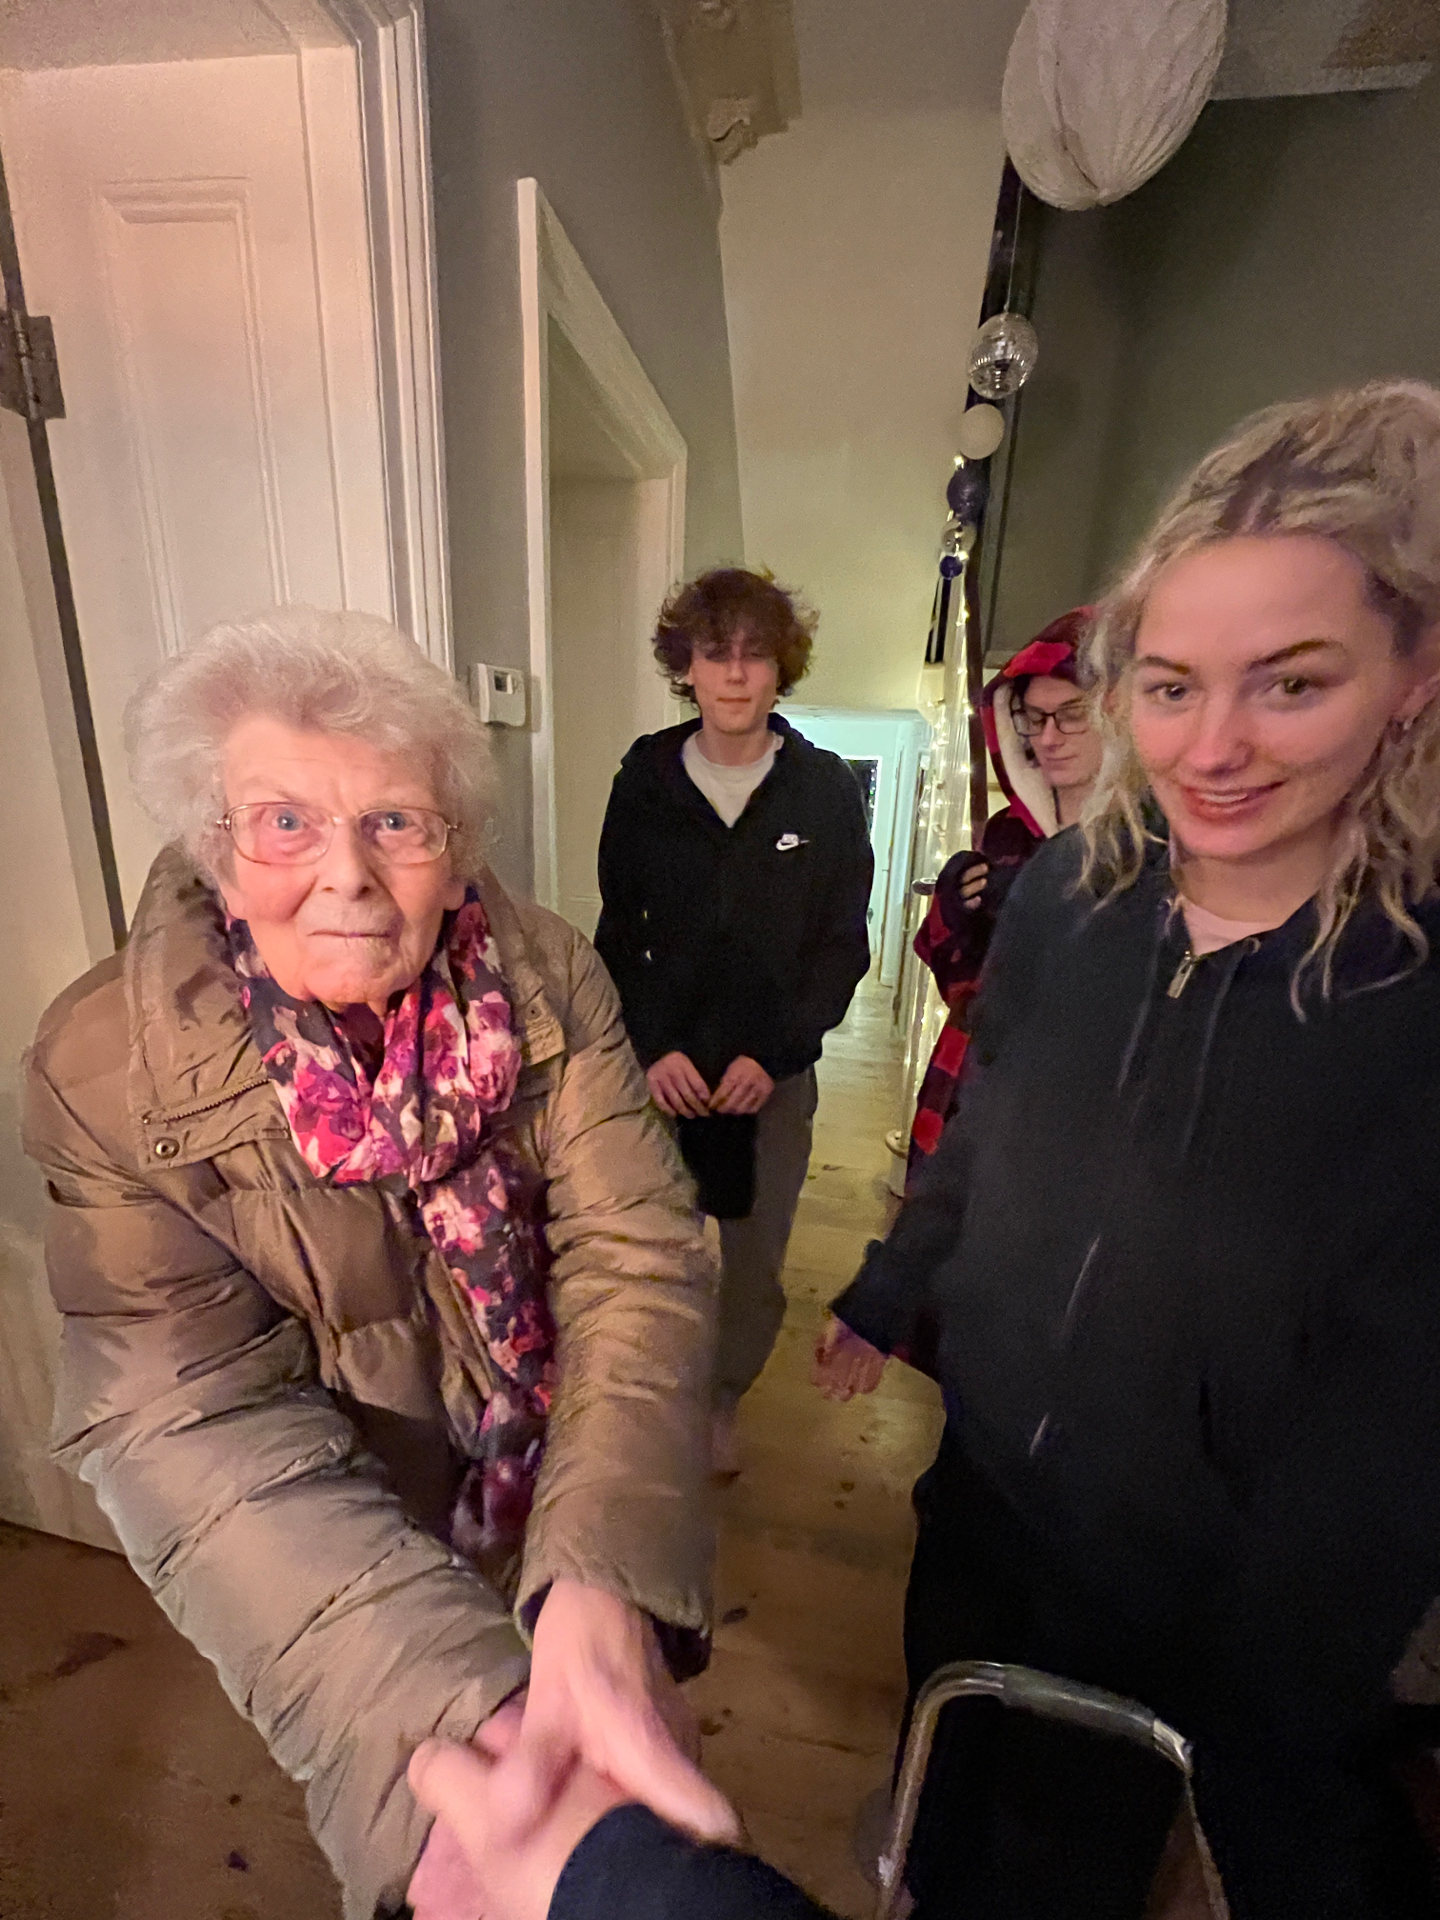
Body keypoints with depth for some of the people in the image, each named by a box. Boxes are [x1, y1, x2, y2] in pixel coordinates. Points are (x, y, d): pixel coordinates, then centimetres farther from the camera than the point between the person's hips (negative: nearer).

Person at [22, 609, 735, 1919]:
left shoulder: (552, 977, -20)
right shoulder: (103, 1065, -22)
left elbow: (637, 1257, -25)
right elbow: (198, 1416, -28)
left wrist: (605, 1588, -41)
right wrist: (456, 1744, -41)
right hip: (348, 1537, -1)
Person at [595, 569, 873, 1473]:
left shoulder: (826, 789, -2)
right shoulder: (645, 779, 1)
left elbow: (844, 945, -1)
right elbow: (620, 933, 3)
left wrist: (772, 1055, -11)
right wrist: (653, 1048, -10)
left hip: (775, 1074, 0)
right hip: (661, 1067, 1)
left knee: (754, 1263, 10)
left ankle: (723, 1400, 38)